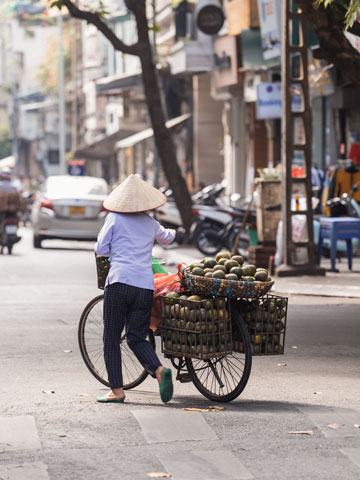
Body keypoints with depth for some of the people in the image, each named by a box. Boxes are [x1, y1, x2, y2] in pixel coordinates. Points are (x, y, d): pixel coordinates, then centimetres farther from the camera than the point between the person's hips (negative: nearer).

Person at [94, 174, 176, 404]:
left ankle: (117, 391, 4)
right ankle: (160, 370, -15)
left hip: (119, 283, -4)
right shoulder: (151, 223, 17)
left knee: (111, 339, 5)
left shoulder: (114, 218, 3)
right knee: (137, 337, 11)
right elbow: (166, 238, 39)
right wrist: (173, 233, 62)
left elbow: (100, 249, 5)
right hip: (146, 285, 4)